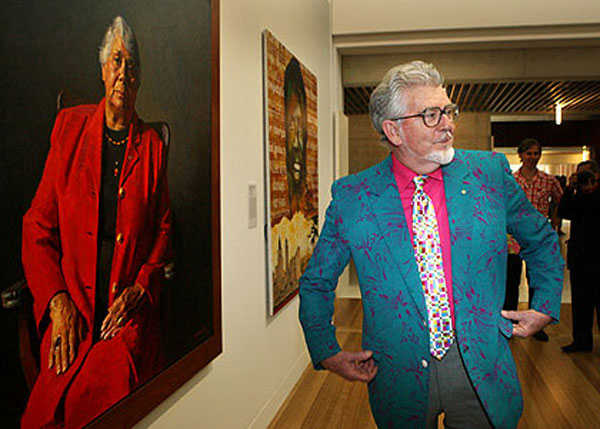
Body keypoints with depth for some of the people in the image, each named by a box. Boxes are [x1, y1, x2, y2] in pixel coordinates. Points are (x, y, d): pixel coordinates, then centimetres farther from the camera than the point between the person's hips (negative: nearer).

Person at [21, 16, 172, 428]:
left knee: (109, 393, -23)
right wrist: (58, 301, -6)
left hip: (130, 315, 0)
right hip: (69, 314, 1)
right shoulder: (68, 126, 6)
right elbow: (38, 225, 6)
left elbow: (163, 230, 12)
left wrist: (140, 289, -5)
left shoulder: (152, 146, 6)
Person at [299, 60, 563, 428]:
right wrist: (328, 354, -3)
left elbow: (542, 241, 13)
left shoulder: (490, 171, -4)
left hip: (481, 371, 1)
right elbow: (316, 284, 3)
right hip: (401, 379, -1)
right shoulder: (351, 197, -9)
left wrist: (545, 308, 6)